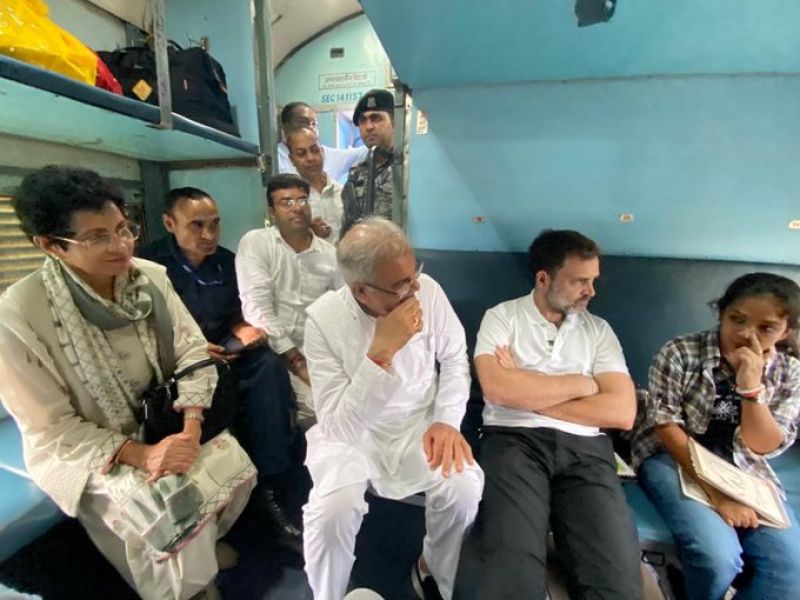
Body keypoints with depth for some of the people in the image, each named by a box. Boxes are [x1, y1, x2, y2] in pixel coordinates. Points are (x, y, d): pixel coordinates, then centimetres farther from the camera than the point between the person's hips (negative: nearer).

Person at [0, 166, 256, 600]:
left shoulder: (151, 276, -9)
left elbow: (192, 350, -8)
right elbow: (51, 428, -15)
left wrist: (190, 429, -20)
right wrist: (140, 454, -24)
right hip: (83, 451, -4)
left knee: (234, 466, -13)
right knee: (171, 509, -23)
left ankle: (205, 543, 21)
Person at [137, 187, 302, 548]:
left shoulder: (227, 261, 9)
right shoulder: (149, 263, -5)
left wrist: (245, 331, -6)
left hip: (226, 355, 4)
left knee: (268, 367, -25)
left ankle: (268, 486, -20)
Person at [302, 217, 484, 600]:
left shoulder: (427, 290, -13)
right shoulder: (323, 320, -21)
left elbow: (454, 359, 1)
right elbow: (338, 427, -24)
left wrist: (447, 420, -12)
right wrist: (380, 353, -35)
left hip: (420, 422, 3)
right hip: (350, 433, -2)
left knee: (464, 487, -21)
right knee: (333, 509, -26)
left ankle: (434, 569, 14)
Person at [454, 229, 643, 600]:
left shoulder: (598, 330, 14)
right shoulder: (501, 317, 5)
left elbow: (622, 412, 1)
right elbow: (497, 388, -13)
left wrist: (527, 391, -5)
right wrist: (580, 383, -2)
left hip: (584, 448, 3)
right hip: (514, 440, -3)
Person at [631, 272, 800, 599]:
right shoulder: (680, 352, -12)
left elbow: (763, 446, -5)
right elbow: (666, 426, -14)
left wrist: (750, 386, -20)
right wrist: (716, 493, -19)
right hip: (673, 458, -4)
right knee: (719, 559, -24)